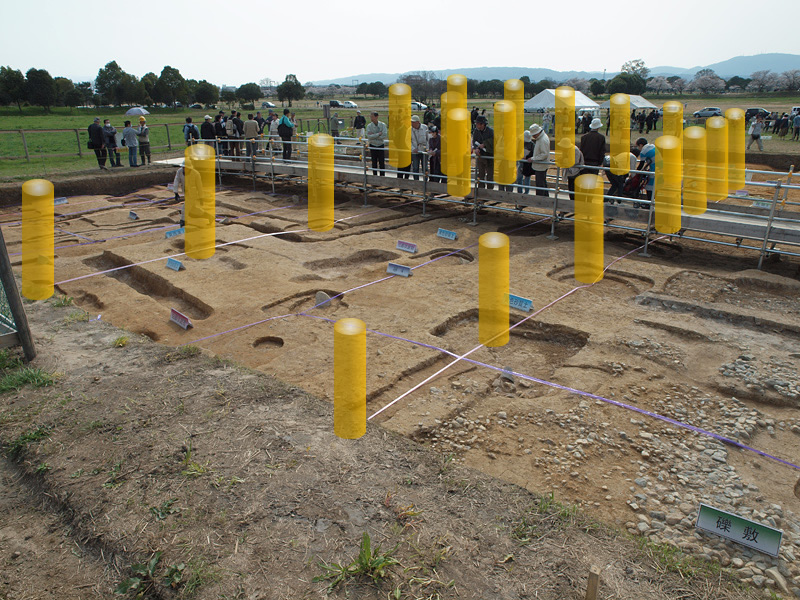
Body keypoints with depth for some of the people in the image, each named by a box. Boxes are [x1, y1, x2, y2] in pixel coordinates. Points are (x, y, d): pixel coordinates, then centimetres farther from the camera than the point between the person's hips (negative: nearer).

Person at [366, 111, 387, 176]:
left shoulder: (383, 125, -4)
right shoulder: (369, 126, -3)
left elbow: (384, 136, -15)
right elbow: (369, 136, -17)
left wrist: (373, 135, -16)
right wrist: (378, 134, -19)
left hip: (381, 146, 0)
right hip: (373, 146, 1)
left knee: (382, 163, -1)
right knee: (374, 163, 6)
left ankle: (382, 177, 8)